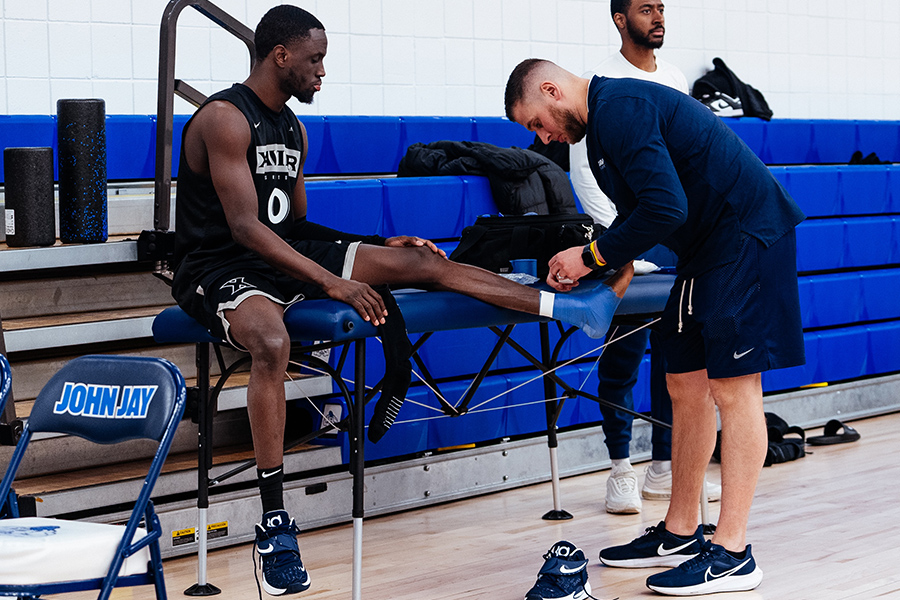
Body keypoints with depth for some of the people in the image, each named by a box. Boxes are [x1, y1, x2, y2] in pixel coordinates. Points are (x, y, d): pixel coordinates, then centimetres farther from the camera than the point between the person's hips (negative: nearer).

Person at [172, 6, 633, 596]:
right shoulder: (225, 118, -14)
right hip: (221, 269, -8)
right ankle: (275, 522, -36)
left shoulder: (293, 128, 14)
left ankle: (573, 308, -5)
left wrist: (378, 246, 9)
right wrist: (332, 282, -25)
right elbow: (245, 226, -22)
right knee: (272, 341, -41)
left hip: (287, 254, 8)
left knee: (420, 260, -4)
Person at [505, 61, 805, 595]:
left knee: (733, 387, -10)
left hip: (747, 238, -11)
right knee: (686, 386, 11)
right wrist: (585, 262, 8)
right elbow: (642, 210, 21)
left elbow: (665, 209, -26)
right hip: (708, 248, 11)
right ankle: (680, 535, 19)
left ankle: (732, 553, -8)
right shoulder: (607, 116, 16)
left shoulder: (620, 108, -18)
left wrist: (591, 256, -15)